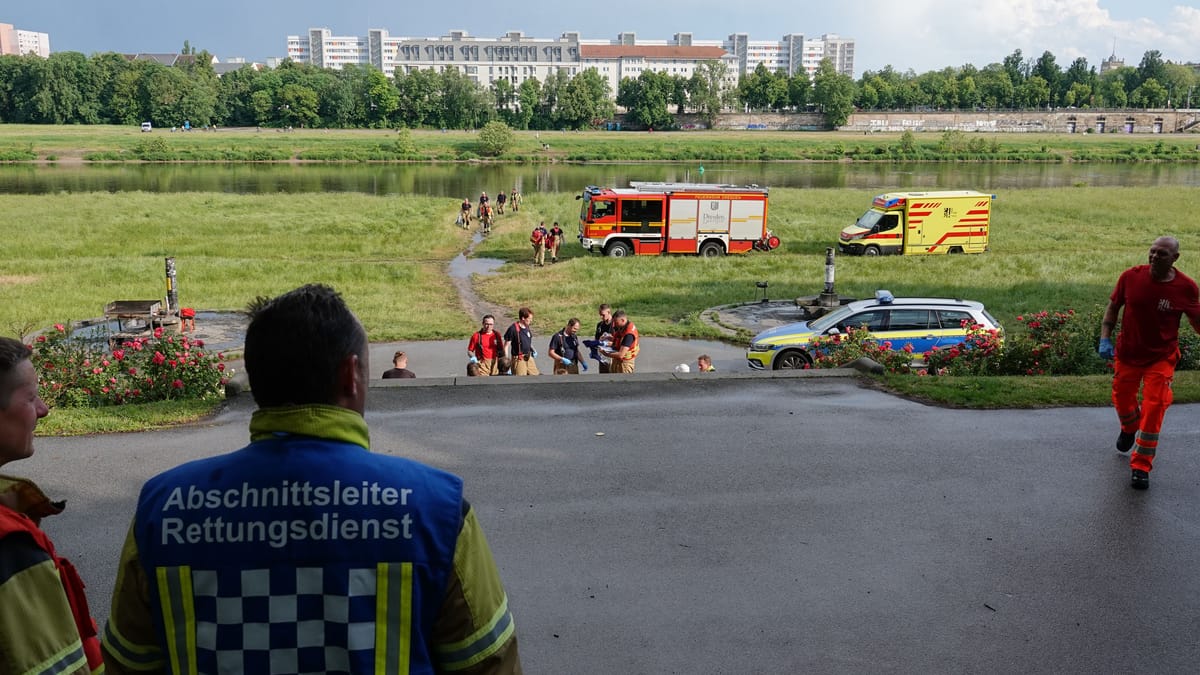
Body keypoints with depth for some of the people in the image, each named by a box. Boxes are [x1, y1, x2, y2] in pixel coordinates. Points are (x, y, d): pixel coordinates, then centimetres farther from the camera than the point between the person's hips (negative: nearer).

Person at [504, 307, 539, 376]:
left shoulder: (527, 328, 7)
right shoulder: (513, 329, -17)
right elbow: (506, 345, -14)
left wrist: (533, 350, 8)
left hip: (529, 358, 8)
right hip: (519, 359, -8)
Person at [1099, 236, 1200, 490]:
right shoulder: (1131, 276, -13)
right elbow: (1113, 307, 0)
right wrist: (1105, 338, -8)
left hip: (1161, 357, -2)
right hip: (1127, 353, 2)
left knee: (1154, 408, -9)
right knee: (1122, 400, 17)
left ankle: (1141, 466, 5)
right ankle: (1129, 428, 54)